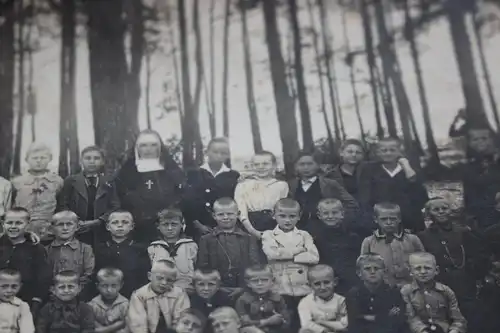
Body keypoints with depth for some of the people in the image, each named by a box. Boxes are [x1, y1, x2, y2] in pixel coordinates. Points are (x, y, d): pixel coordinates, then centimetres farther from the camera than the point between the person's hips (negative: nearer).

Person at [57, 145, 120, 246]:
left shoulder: (109, 182, 13)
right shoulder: (70, 181, 11)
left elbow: (115, 207, 4)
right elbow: (62, 206, 4)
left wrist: (99, 221, -10)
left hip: (102, 235, 1)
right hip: (77, 234, -1)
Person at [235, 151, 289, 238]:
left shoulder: (281, 185, 10)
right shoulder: (243, 185, 8)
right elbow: (241, 211, -2)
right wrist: (251, 230, -16)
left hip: (273, 225, 1)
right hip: (252, 224, 0)